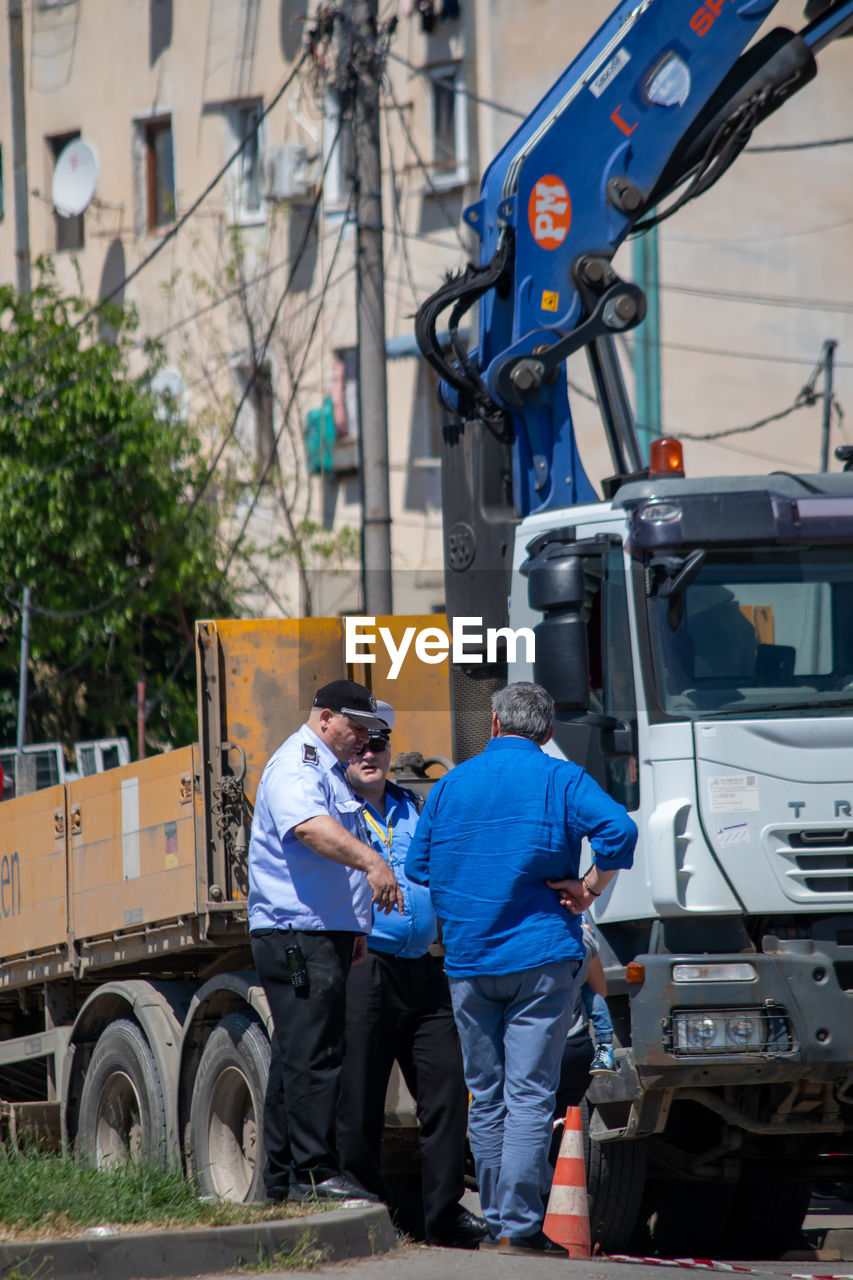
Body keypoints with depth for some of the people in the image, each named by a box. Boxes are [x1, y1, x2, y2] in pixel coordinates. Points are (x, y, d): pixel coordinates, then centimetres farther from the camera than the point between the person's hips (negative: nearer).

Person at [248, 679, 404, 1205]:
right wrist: (372, 861, -48)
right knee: (313, 1056, -14)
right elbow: (311, 827, -33)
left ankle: (282, 1178, 15)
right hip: (297, 937, -11)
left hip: (325, 935, 11)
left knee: (299, 1057, 11)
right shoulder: (295, 768, -12)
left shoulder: (331, 771, 23)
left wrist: (356, 931, 33)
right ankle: (314, 1174, -17)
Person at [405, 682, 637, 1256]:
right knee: (530, 1096, -6)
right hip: (541, 955, -3)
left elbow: (419, 868, 14)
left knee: (487, 1099, 11)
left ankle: (497, 1224, 13)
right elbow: (618, 827, -18)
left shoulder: (451, 785, 10)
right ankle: (519, 1224, -12)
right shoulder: (559, 779, -2)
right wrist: (591, 886, -7)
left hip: (468, 960, 3)